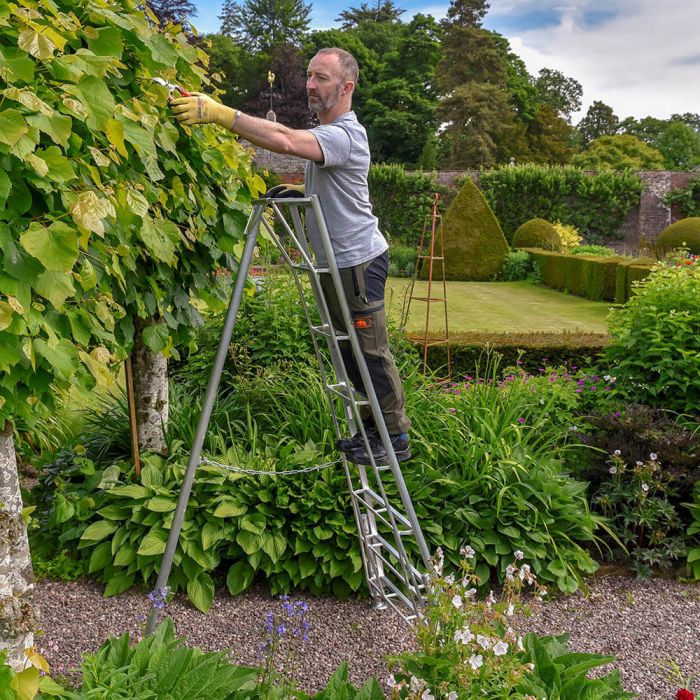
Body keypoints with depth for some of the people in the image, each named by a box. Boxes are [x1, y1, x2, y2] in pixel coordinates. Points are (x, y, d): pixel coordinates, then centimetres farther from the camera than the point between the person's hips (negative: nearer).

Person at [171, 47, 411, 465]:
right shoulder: (325, 130, 15)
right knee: (350, 351, 16)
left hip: (358, 261, -10)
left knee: (371, 352, -3)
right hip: (337, 262, 10)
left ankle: (396, 438, 11)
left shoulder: (346, 134, -20)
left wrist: (218, 113, -39)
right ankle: (373, 428, 28)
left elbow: (285, 141, -37)